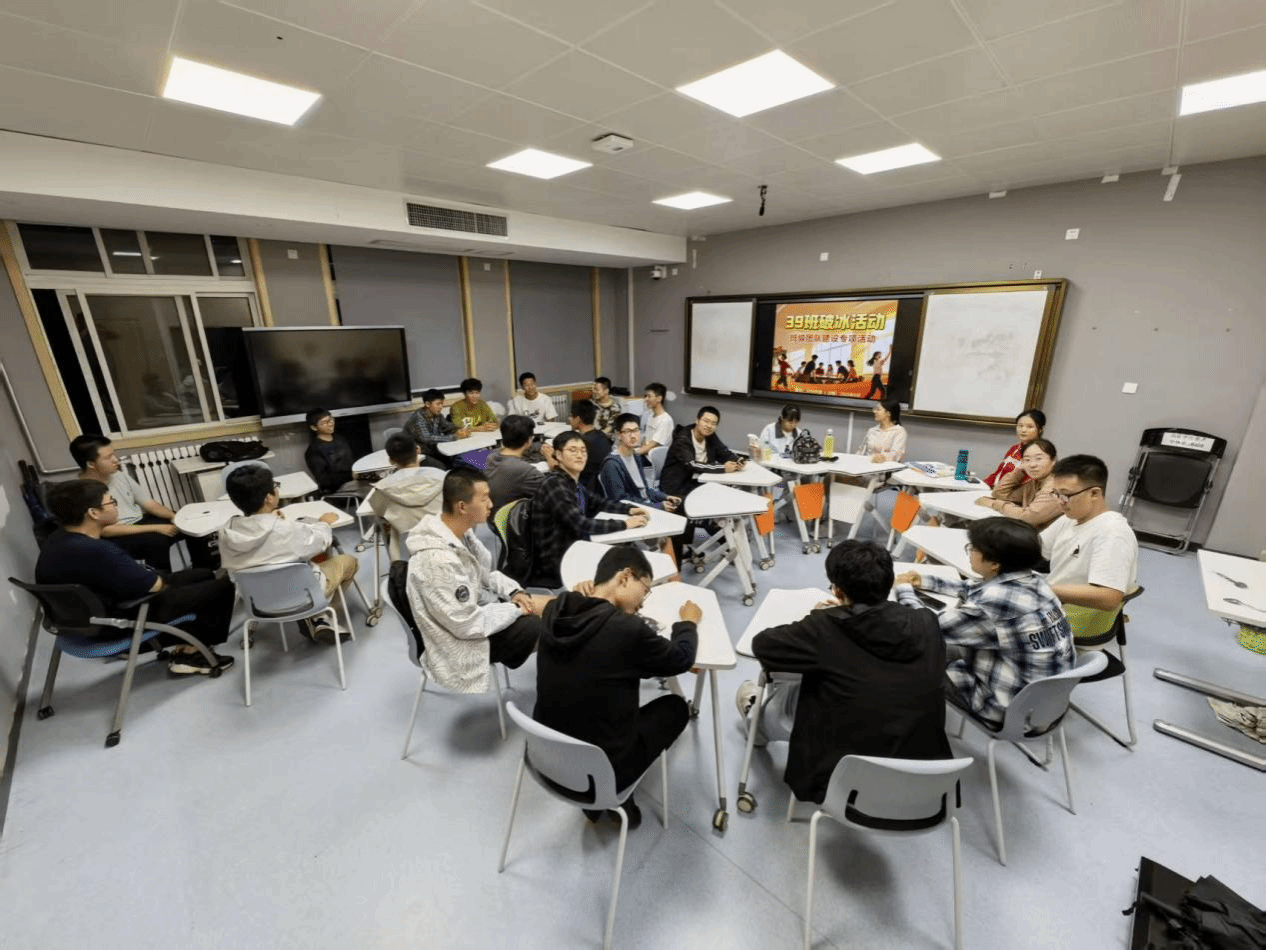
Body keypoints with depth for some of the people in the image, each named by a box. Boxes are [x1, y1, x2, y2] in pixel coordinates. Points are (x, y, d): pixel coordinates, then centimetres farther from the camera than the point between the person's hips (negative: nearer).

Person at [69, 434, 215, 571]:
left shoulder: (119, 475, 2)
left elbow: (149, 503, 5)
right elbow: (105, 530, -21)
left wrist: (176, 517, -13)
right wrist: (155, 528, -25)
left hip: (140, 522, 7)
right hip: (114, 540, -7)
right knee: (156, 540, -34)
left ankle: (205, 569, 9)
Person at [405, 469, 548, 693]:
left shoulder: (458, 530, -7)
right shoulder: (439, 560, -35)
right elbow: (467, 625, -28)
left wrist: (515, 592, -8)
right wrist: (516, 609, -18)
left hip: (473, 604, 8)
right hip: (461, 641, -8)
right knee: (541, 626, -16)